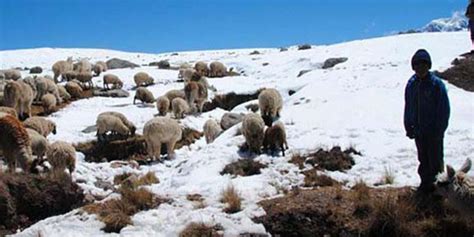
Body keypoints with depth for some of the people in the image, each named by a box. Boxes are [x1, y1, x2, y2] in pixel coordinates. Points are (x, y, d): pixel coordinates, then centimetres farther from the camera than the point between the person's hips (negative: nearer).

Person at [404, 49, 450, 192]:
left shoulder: (436, 84, -12)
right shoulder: (411, 84, 2)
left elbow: (444, 109, -11)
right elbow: (408, 107, 10)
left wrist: (439, 130, -13)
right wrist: (409, 127, 8)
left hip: (433, 131, -5)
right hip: (418, 131, 5)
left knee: (435, 160, 2)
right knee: (423, 159, 16)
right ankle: (425, 183, 28)